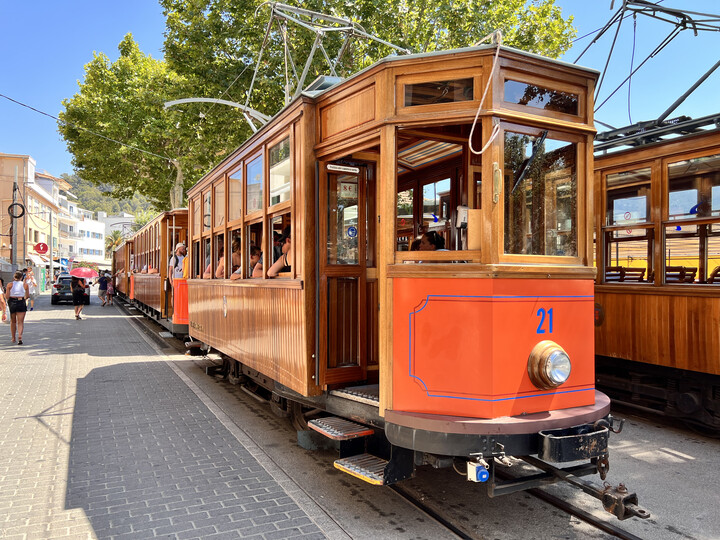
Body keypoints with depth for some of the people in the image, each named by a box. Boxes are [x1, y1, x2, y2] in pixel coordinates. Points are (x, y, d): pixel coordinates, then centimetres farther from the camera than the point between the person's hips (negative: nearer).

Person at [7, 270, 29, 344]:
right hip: (21, 303, -1)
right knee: (20, 322, 0)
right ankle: (20, 336, -20)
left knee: (13, 322, 17)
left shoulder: (10, 284, -3)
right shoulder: (24, 284, -4)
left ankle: (13, 338, 26)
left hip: (11, 303, 1)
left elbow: (7, 296, -5)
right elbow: (27, 295, 4)